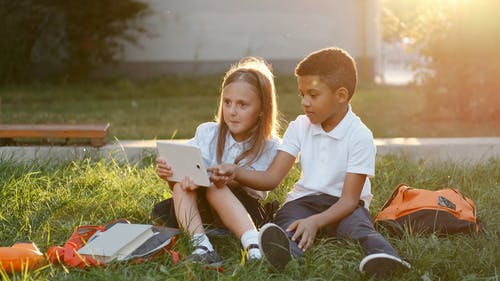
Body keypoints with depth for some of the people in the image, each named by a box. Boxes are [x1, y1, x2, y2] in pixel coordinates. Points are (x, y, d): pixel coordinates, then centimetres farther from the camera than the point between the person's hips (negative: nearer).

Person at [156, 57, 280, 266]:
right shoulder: (207, 133, 7)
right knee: (181, 184, -25)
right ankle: (201, 246, -45)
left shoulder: (268, 147, -3)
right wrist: (170, 174, -21)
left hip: (243, 213, -3)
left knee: (215, 186, -31)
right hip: (198, 209, 3)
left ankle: (254, 248, -47)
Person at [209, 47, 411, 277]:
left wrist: (315, 222, -35)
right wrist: (236, 172, -18)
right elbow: (272, 178, 1)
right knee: (285, 218, -32)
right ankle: (285, 249, -67)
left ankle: (383, 258, -67)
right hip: (304, 199, 3)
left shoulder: (359, 136, -12)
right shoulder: (300, 127, 5)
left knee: (357, 223, -37)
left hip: (341, 205, -3)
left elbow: (349, 200, -17)